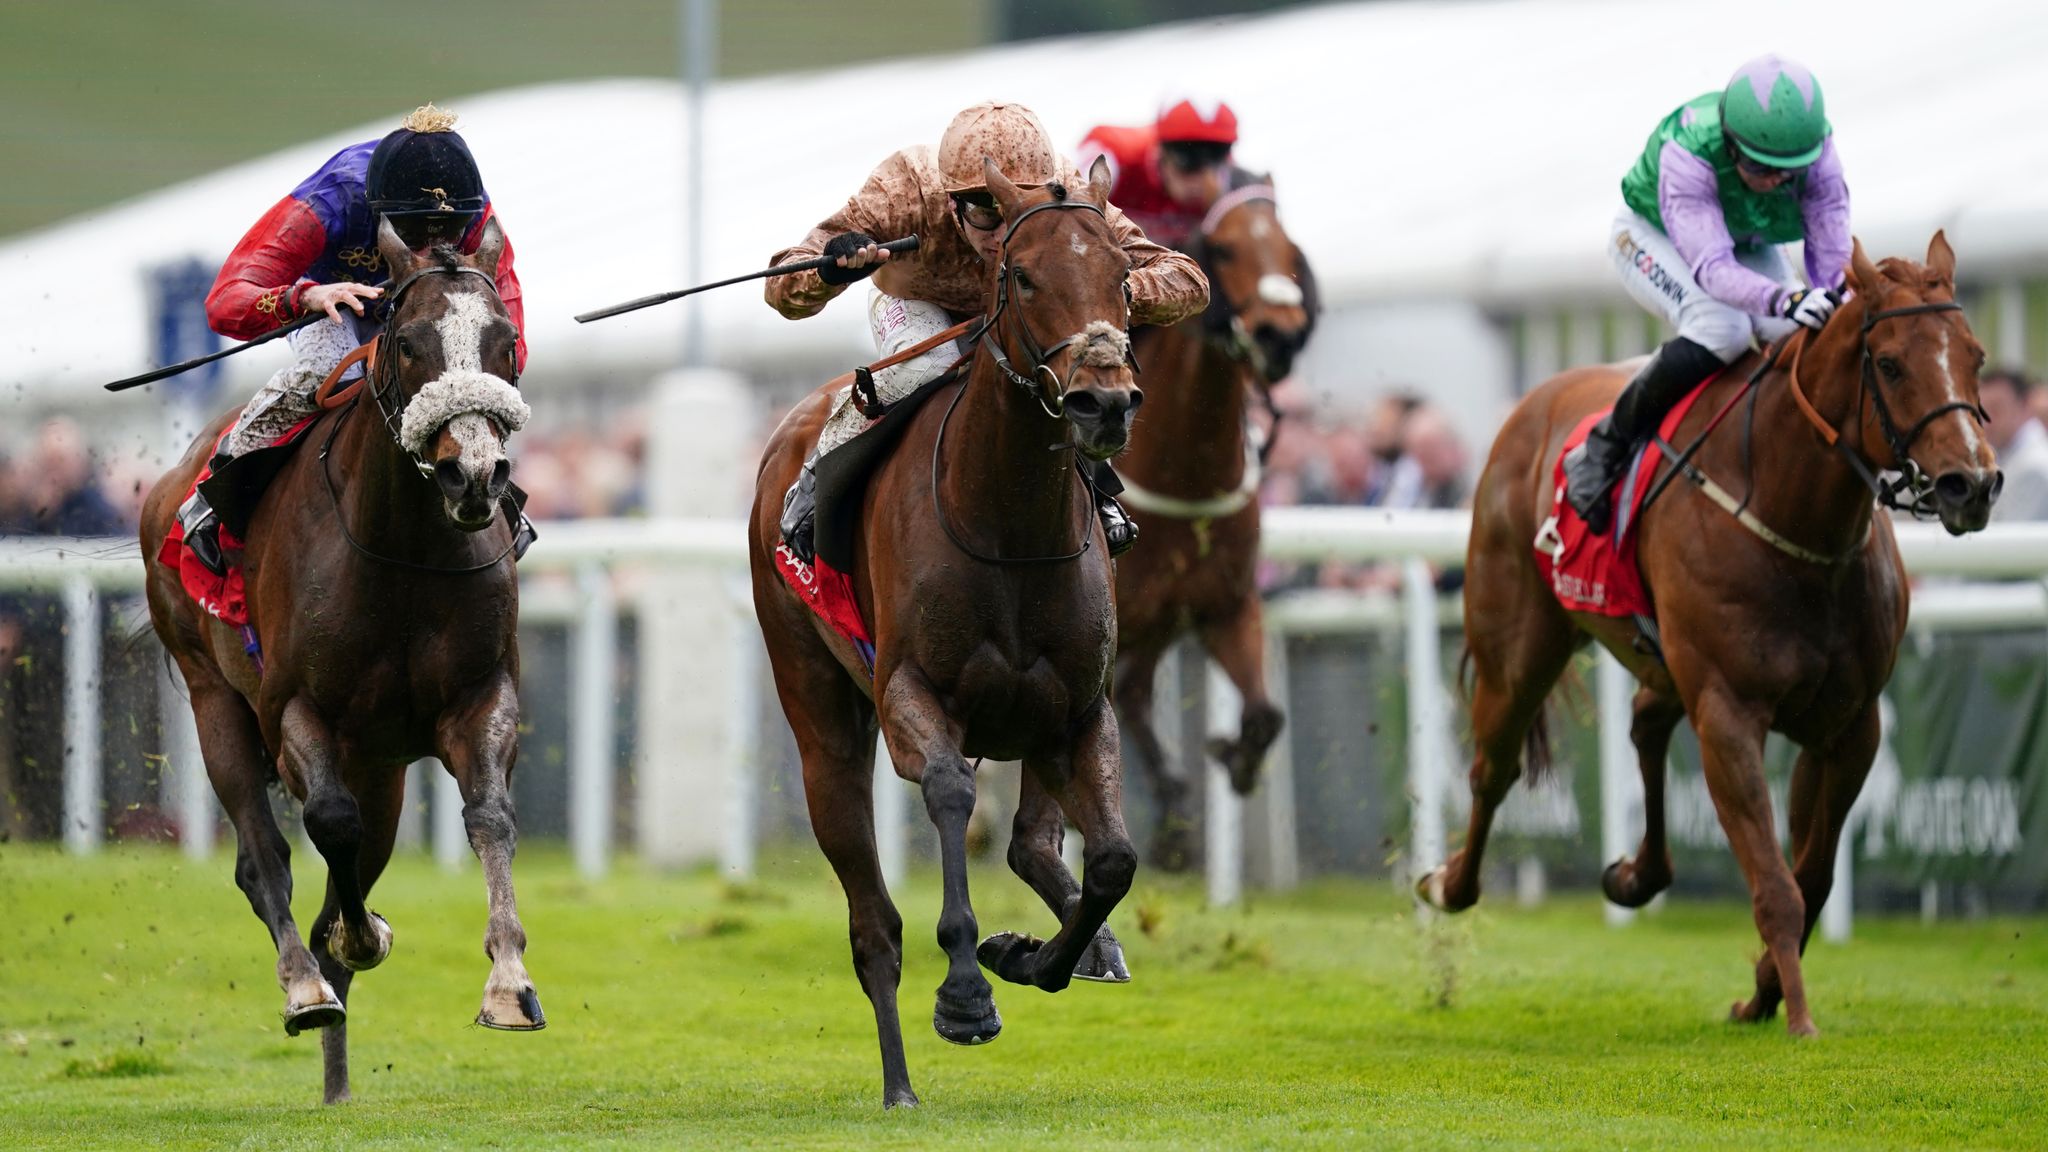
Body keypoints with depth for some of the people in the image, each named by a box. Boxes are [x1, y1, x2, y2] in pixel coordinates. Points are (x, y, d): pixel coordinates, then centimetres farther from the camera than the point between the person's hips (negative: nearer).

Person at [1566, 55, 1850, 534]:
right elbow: (1712, 267, -48)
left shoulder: (1816, 152, -28)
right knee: (1723, 328, -34)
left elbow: (1834, 259, -27)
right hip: (1653, 237, -5)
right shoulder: (1686, 155, -40)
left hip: (1750, 246, 5)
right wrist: (1784, 299, -66)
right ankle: (1603, 451, -20)